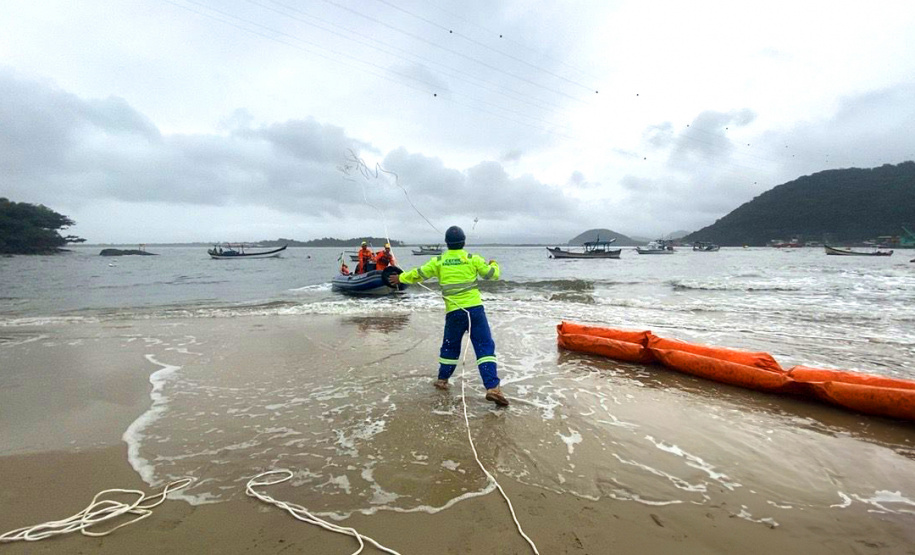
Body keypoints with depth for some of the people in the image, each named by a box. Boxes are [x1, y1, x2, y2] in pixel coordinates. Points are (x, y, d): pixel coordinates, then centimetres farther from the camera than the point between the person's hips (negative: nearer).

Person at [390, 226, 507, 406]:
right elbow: (492, 274, 7)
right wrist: (494, 264, 30)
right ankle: (492, 388, -11)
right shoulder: (473, 258, 0)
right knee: (485, 347, -2)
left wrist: (400, 278, 29)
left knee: (450, 346, 21)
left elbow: (418, 274, 11)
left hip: (453, 311, 2)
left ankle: (442, 379, 34)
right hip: (475, 308, -2)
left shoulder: (439, 261, 4)